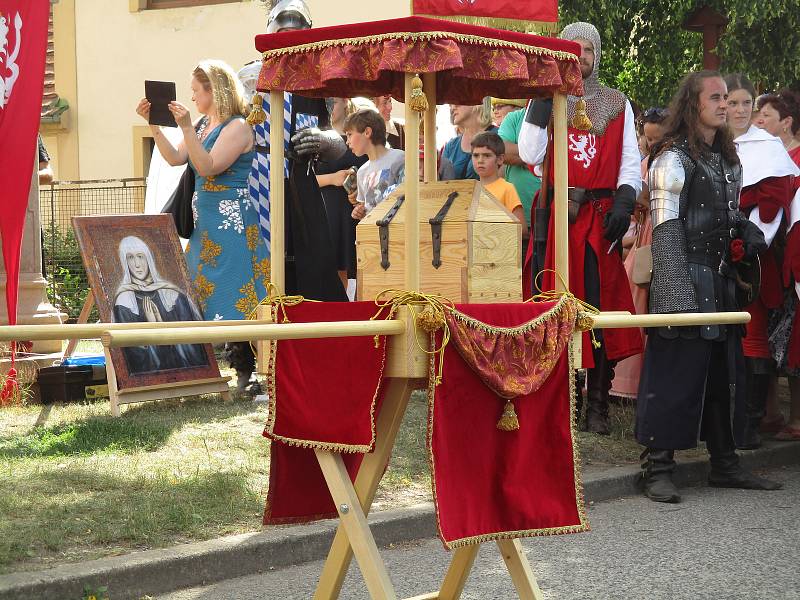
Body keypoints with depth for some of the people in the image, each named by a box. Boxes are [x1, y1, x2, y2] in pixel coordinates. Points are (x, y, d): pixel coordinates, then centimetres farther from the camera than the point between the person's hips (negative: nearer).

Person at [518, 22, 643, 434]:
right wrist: (543, 98, -10)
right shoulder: (546, 101, 10)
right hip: (554, 215, -1)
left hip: (600, 218, 1)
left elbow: (630, 162, 8)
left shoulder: (618, 106, 13)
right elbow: (530, 154, -6)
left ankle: (597, 405, 4)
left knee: (601, 306, -1)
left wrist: (624, 202, -9)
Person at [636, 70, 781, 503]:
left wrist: (747, 233, 5)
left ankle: (724, 463, 19)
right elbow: (665, 230, -13)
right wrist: (677, 294, -21)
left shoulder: (729, 160, 17)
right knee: (675, 372, -8)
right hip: (687, 280, -8)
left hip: (722, 282, 8)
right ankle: (658, 467, -3)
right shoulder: (673, 159, -7)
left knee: (724, 371, 11)